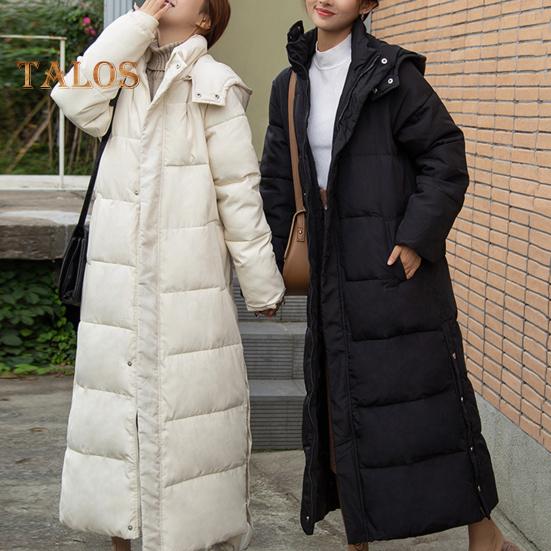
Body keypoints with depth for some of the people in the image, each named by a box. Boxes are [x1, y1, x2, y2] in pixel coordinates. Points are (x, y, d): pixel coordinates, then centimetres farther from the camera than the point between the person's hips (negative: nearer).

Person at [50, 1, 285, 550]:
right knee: (114, 404, 11)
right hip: (116, 286, 5)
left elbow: (239, 193, -5)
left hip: (186, 286, -5)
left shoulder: (211, 85, -4)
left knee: (186, 402, 0)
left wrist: (262, 285, -3)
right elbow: (76, 100, -10)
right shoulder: (127, 73, 11)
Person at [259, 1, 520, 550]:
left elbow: (445, 157, -10)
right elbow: (277, 183, 15)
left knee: (424, 399, -1)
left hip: (397, 267, -6)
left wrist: (416, 239, -16)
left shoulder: (391, 72, -8)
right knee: (340, 412, 10)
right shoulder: (290, 85, 10)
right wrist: (267, 260, 11)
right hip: (335, 274, 6)